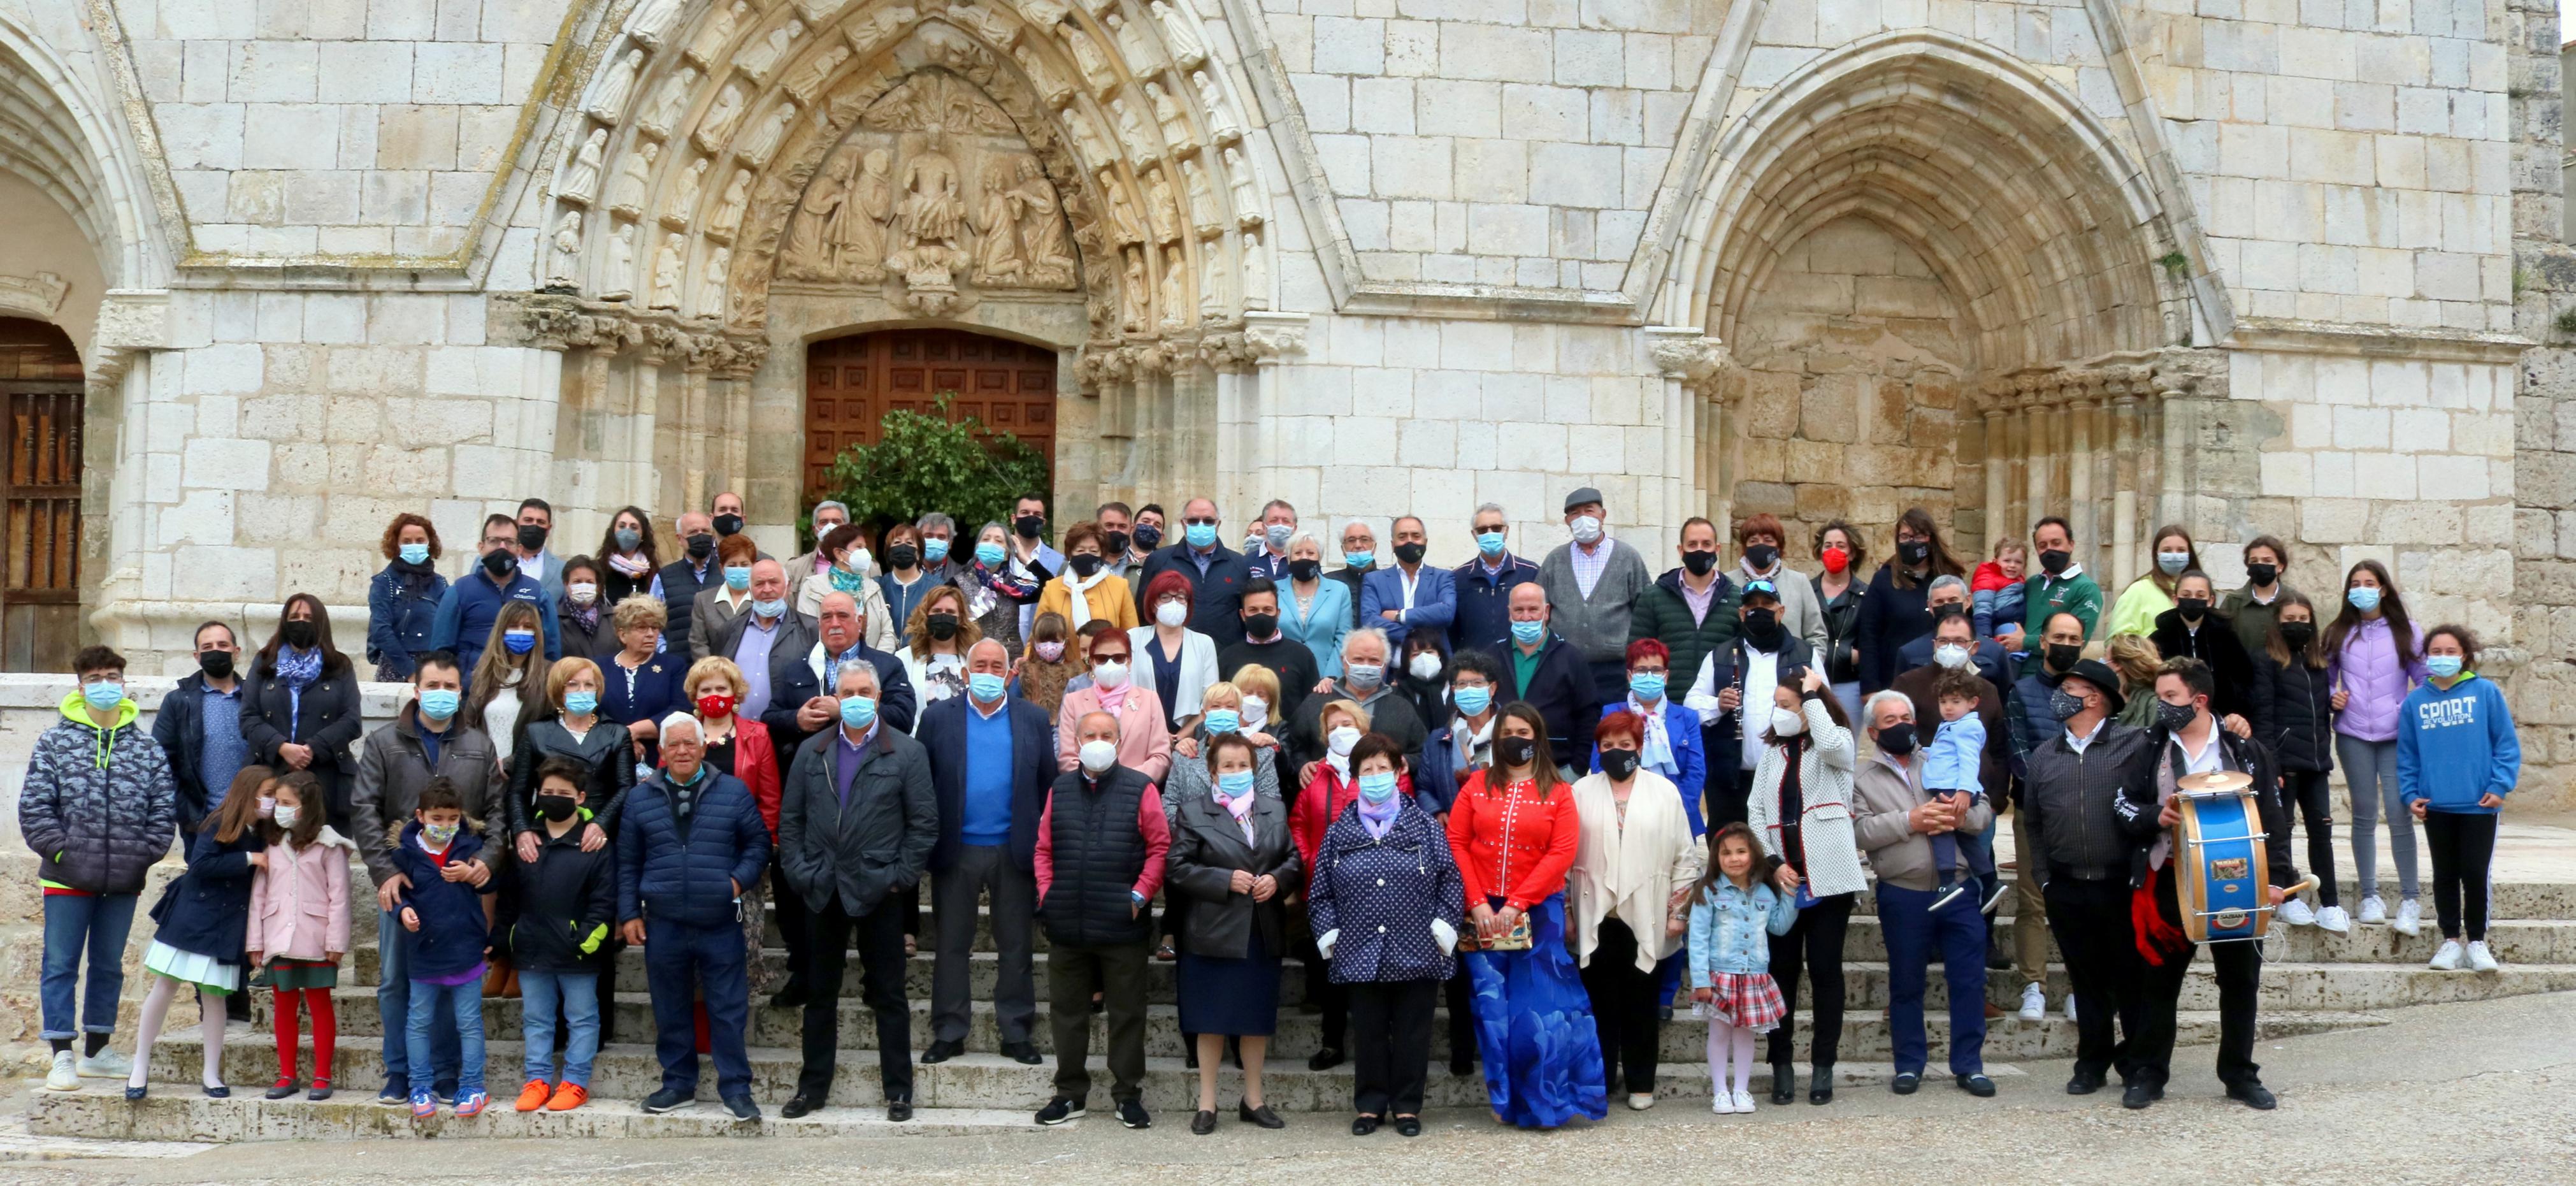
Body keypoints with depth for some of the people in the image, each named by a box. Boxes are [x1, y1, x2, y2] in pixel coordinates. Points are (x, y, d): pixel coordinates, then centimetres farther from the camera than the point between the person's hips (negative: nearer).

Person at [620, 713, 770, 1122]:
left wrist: (740, 879, -7)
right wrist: (629, 913, 6)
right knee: (670, 1011, 9)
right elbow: (628, 862, 11)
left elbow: (759, 842, 9)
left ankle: (736, 1089, 9)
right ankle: (678, 1085, 21)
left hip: (720, 924, -2)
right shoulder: (641, 797, 8)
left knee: (728, 1010, 0)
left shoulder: (734, 792, 3)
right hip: (663, 926, 2)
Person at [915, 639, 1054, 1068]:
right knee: (952, 946, 6)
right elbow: (920, 783, 1)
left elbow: (1049, 784, 4)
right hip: (956, 851, 0)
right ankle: (948, 1033, 14)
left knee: (1016, 948, 6)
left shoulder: (1035, 720, 6)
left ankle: (1017, 1033, 14)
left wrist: (1043, 843, -2)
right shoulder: (938, 717, 4)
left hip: (1015, 851, 0)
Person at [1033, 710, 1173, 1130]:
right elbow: (1044, 849, 12)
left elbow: (1159, 846, -2)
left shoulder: (1139, 789, 0)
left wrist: (1140, 895, -8)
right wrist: (1047, 894, 1)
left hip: (1122, 925, -3)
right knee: (1067, 1012, 10)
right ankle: (1069, 1094, 21)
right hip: (1067, 925, 3)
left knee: (1127, 1013, 4)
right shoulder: (1060, 790, 10)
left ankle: (1128, 1095, 14)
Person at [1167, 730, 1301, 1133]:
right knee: (1212, 1022, 3)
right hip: (1214, 931, -3)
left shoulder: (1275, 810, 11)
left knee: (1258, 1021, 10)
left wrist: (1278, 879, -8)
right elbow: (1176, 869, -8)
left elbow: (1294, 859, 14)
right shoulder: (1192, 812, -2)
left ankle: (1254, 1100, 23)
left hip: (1263, 932, 4)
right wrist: (1226, 881, -16)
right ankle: (1207, 1104, 13)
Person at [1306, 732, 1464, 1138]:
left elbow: (1450, 880, 4)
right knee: (1368, 1033, 8)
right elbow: (1320, 889, 11)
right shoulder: (1339, 832, 8)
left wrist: (1444, 924, -4)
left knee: (1412, 1032, 5)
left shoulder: (1425, 826, 4)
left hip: (1416, 952, -1)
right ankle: (1370, 1105, 20)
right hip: (1361, 953, 1)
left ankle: (1407, 1106, 17)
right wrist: (1328, 932, 2)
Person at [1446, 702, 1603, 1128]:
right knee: (1493, 1005, 1)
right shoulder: (1477, 786, 8)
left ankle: (1542, 1101, 7)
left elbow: (1561, 854, -6)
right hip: (1483, 914, 1)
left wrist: (1515, 905, -13)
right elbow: (1456, 844, 2)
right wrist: (1478, 903, -9)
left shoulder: (1557, 793, 4)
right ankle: (1504, 1099, 10)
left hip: (1538, 913, -1)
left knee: (1539, 1008, -3)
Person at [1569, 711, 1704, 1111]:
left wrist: (1679, 910, 0)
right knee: (1600, 1001, 4)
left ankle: (1641, 1083, 15)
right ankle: (1599, 1078, 13)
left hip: (1646, 918, -1)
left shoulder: (1664, 791, 4)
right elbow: (1564, 854, 7)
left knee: (1642, 1002, 5)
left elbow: (1685, 856, 4)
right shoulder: (1582, 792, 6)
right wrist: (1566, 910, 4)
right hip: (1596, 918, 1)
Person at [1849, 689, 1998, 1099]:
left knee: (1969, 979, 3)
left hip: (1959, 887, 2)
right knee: (1906, 983, 8)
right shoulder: (1863, 779, 5)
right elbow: (1859, 831, -10)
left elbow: (1984, 812, 7)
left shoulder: (1943, 761, 12)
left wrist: (1961, 815, -14)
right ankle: (1909, 1064, 19)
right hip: (1904, 895, -2)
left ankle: (1968, 1065, 13)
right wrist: (1910, 821, -16)